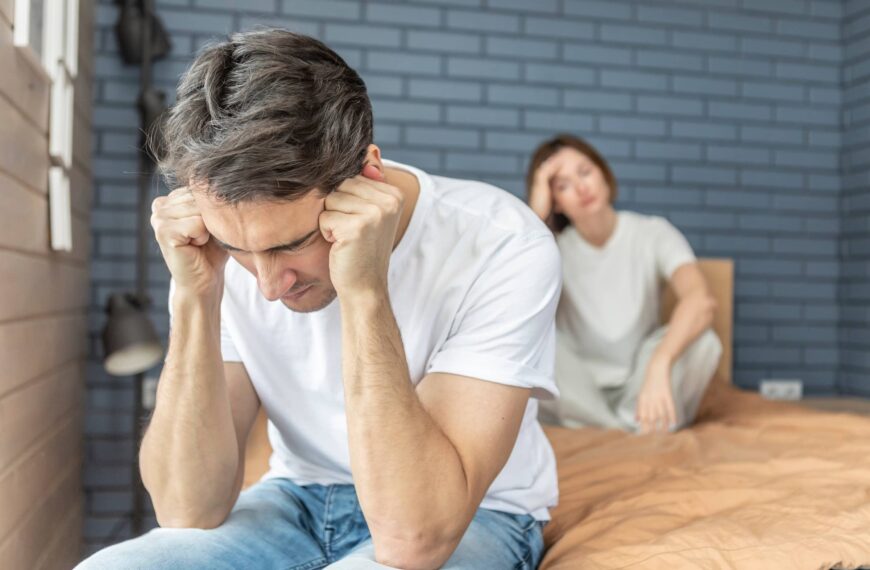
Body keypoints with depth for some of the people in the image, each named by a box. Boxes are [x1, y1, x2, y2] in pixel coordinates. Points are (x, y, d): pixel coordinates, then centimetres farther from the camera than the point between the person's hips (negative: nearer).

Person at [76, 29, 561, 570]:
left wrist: (364, 294, -35)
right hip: (299, 499, 3)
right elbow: (191, 512, -15)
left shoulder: (505, 247, -24)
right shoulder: (235, 245, -12)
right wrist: (194, 299, -25)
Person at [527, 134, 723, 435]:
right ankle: (632, 432, -18)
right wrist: (536, 213, -26)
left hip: (637, 385, 0)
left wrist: (658, 366, -49)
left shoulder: (653, 233, -9)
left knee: (702, 339, -29)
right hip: (578, 395, 1)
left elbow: (702, 301, -30)